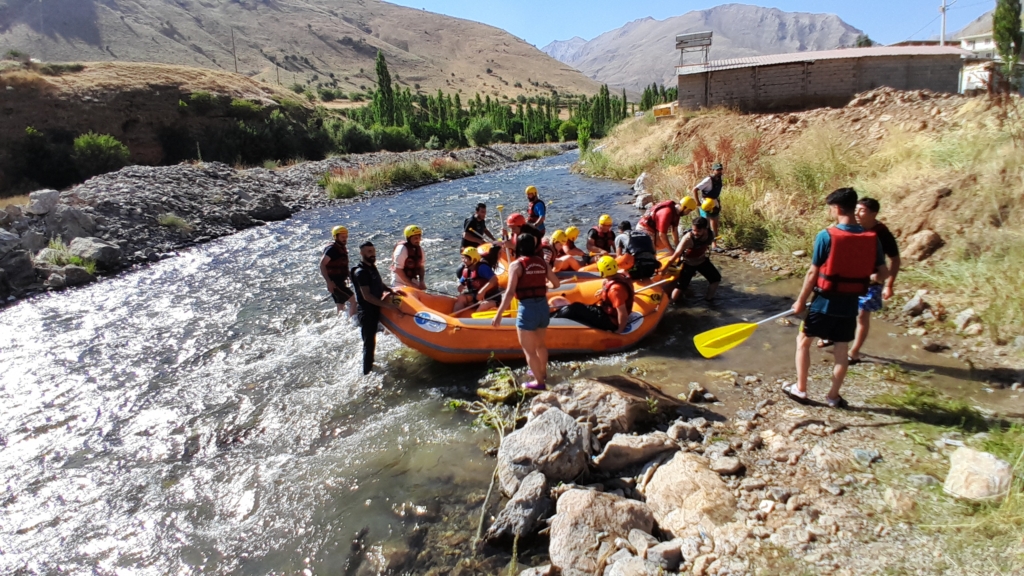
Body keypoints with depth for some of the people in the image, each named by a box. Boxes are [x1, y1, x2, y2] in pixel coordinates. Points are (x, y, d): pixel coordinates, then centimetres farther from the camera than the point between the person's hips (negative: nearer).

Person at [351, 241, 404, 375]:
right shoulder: (360, 272, -20)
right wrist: (387, 305, -28)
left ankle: (370, 365, 40)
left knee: (371, 341, 24)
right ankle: (367, 373, 2)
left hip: (374, 310, 9)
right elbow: (367, 296, -26)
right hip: (367, 312, -9)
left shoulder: (371, 267, 8)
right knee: (369, 344, -5)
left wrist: (392, 291, 4)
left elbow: (379, 285, 21)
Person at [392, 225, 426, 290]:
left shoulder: (419, 249, 2)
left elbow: (421, 267, 9)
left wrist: (422, 282, -6)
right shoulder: (402, 249, -20)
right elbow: (398, 270, -20)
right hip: (400, 285, -7)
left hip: (414, 283, 7)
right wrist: (411, 285, -18)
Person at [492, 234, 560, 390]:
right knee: (540, 344, 28)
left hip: (527, 309, -6)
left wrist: (498, 314, -18)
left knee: (529, 350, 9)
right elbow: (556, 284, 15)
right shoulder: (543, 263, 5)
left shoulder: (517, 264, -10)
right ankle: (543, 373, 46)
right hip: (543, 307, 7)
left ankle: (539, 382, 18)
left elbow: (510, 292, -18)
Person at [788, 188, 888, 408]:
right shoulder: (872, 238, -4)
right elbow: (883, 273, 1)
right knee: (842, 348, 15)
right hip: (850, 304, 4)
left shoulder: (826, 236, -16)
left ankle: (800, 389, 19)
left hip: (825, 301, -3)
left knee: (803, 340, 14)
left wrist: (801, 301, -2)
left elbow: (813, 273, -12)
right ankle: (833, 395, 25)